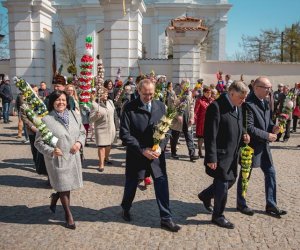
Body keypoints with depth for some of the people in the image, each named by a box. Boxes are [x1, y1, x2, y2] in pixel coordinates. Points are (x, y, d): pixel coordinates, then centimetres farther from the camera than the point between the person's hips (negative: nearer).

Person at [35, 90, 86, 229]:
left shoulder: (74, 115, 1)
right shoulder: (46, 120, -12)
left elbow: (82, 132, 11)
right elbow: (38, 142, -7)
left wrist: (79, 142, -9)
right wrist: (51, 151, -22)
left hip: (73, 157, 5)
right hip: (57, 159, -4)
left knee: (68, 185, 16)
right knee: (64, 187, 5)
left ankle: (55, 197, 49)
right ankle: (68, 215, 26)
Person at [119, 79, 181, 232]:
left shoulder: (160, 106, 1)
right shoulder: (129, 108, -11)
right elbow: (125, 134, -13)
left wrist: (160, 147, -11)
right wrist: (142, 150, -18)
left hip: (156, 153, 2)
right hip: (136, 154, -2)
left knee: (162, 185, 0)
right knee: (131, 184, 16)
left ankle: (166, 219, 13)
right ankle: (125, 209, 42)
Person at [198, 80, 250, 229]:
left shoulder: (237, 107, 8)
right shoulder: (216, 107, -19)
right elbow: (210, 135, -21)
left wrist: (243, 135, 0)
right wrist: (211, 158, -21)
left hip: (232, 154, 9)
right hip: (220, 155, -9)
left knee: (230, 180, 19)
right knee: (223, 185, 3)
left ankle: (205, 196, 41)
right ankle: (218, 216, 22)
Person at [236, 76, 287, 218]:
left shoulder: (265, 102, 8)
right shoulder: (248, 104, -20)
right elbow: (249, 128, -23)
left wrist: (273, 127, -4)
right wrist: (267, 135, -18)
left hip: (263, 146, 8)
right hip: (250, 146, -8)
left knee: (270, 173, 11)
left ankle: (271, 205, 23)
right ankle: (240, 204, 25)